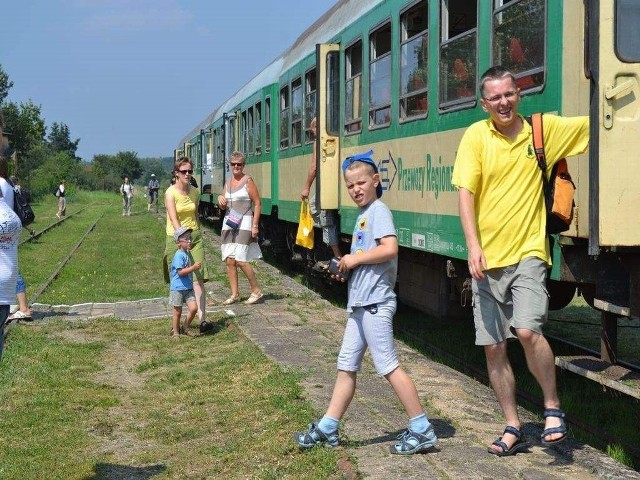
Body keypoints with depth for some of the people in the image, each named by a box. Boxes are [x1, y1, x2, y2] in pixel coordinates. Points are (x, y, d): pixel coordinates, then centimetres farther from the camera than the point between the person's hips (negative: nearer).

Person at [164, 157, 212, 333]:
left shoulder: (194, 192, 7)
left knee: (198, 278, -10)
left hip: (195, 236, 3)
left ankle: (202, 319, -16)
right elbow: (174, 220, -19)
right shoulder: (170, 193, -10)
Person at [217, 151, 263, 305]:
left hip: (243, 224, -7)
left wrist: (255, 225, -14)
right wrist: (220, 200, -3)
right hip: (228, 224, 7)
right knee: (229, 261, 3)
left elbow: (257, 203, -8)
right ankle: (234, 294, 10)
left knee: (241, 261, -13)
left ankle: (256, 291, 1)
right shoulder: (228, 182, 14)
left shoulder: (248, 181, -5)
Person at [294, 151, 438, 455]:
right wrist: (347, 267, 8)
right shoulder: (363, 215, 18)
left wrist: (356, 258, -14)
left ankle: (421, 430, -1)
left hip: (375, 302, -10)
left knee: (388, 366, -7)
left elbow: (390, 248, -24)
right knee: (346, 367, 13)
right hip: (359, 303, 10)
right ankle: (327, 429, 20)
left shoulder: (378, 210, -10)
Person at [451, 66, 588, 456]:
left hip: (527, 252, -1)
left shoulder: (543, 129, 2)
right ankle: (513, 428, 23)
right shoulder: (476, 136, -1)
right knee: (493, 347, 7)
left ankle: (553, 407, 3)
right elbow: (465, 192, -7)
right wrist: (473, 245, -17)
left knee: (527, 330, -21)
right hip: (488, 259, 2)